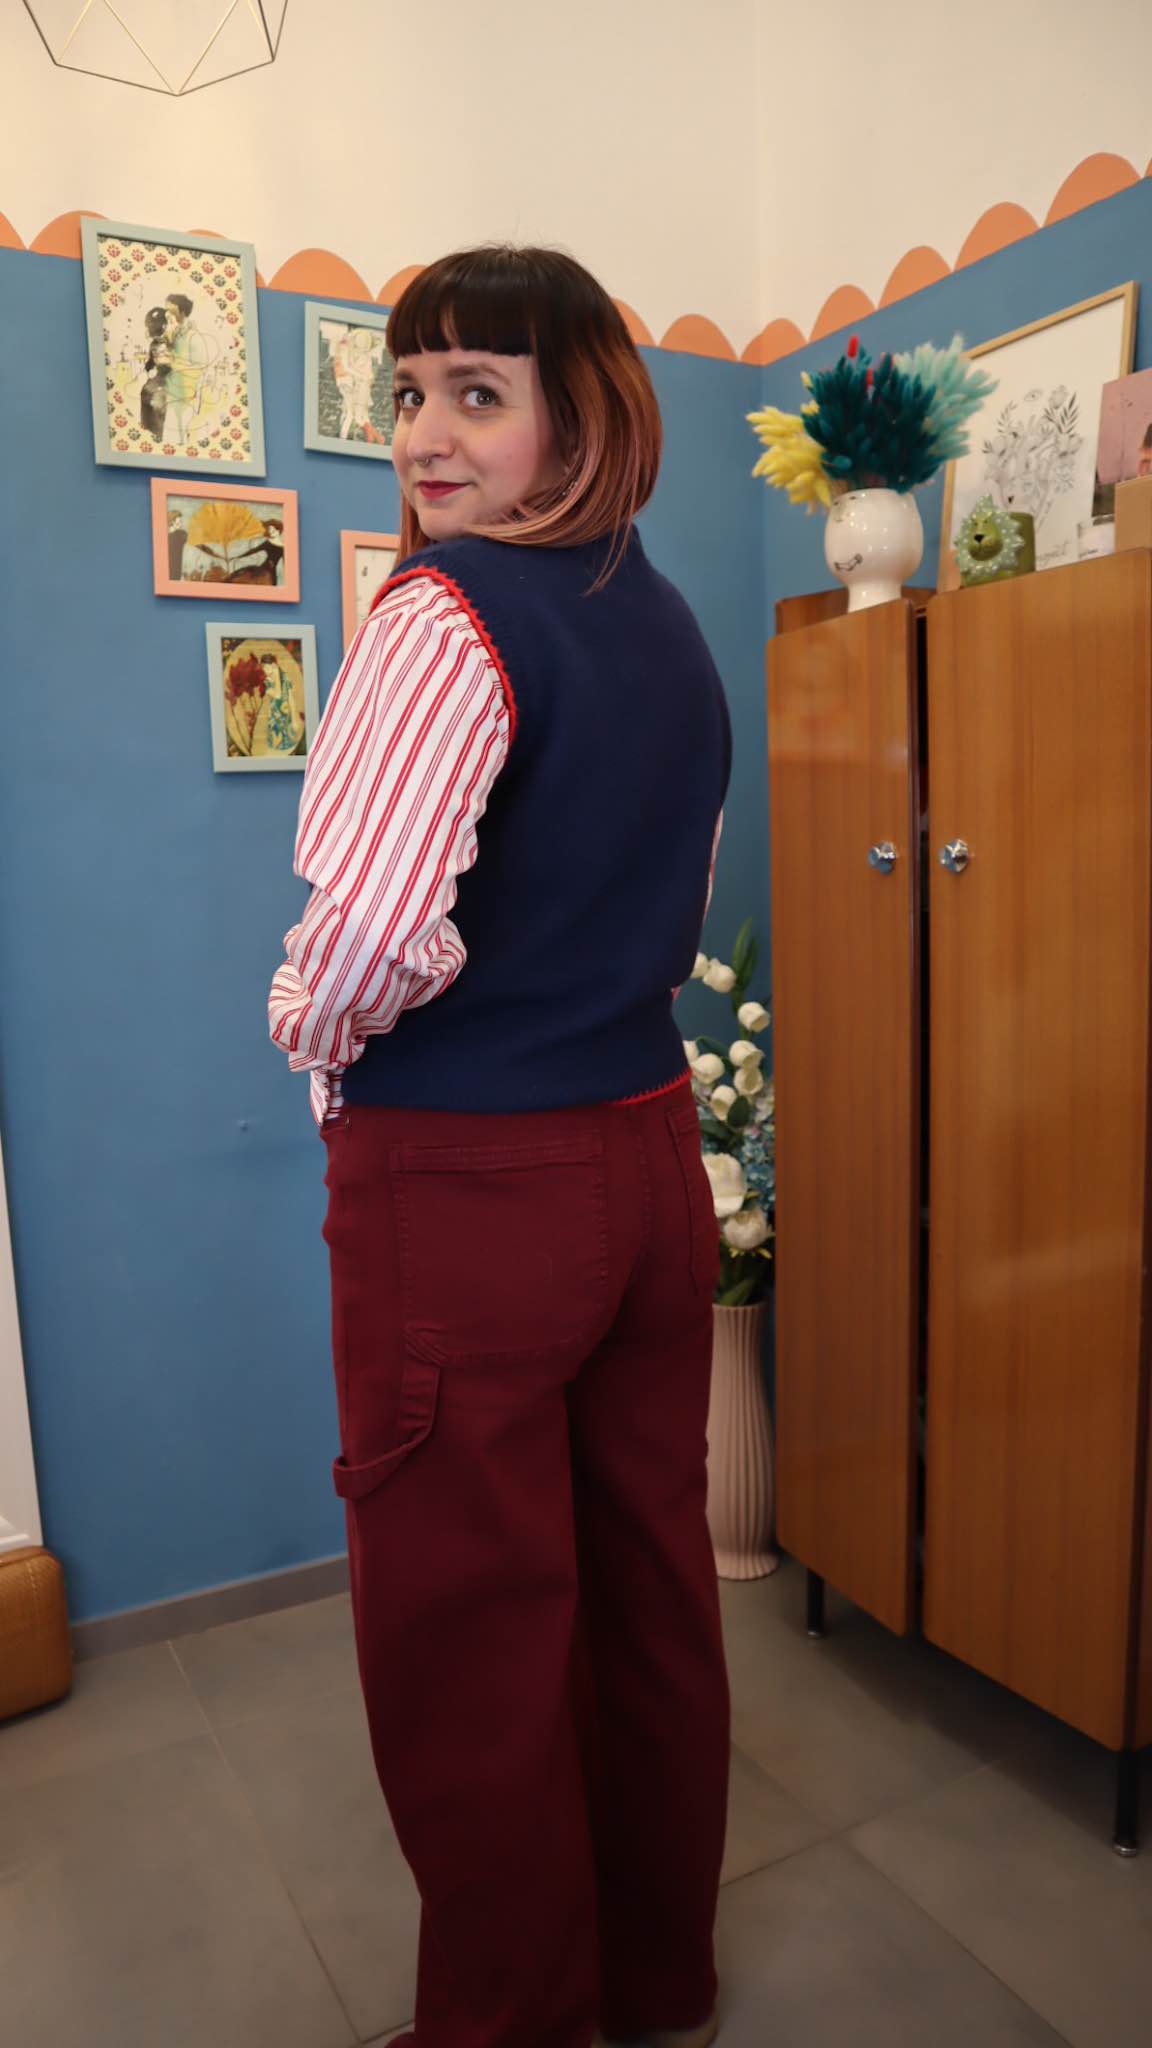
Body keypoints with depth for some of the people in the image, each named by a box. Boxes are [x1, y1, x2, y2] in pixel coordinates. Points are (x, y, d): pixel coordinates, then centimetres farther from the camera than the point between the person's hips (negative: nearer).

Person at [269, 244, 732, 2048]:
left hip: (466, 1188, -8)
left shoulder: (447, 613, -13)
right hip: (650, 1148, 9)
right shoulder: (673, 628, 12)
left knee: (465, 1646, 10)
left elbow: (375, 922, -26)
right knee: (652, 1591, 20)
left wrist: (315, 1040, -6)